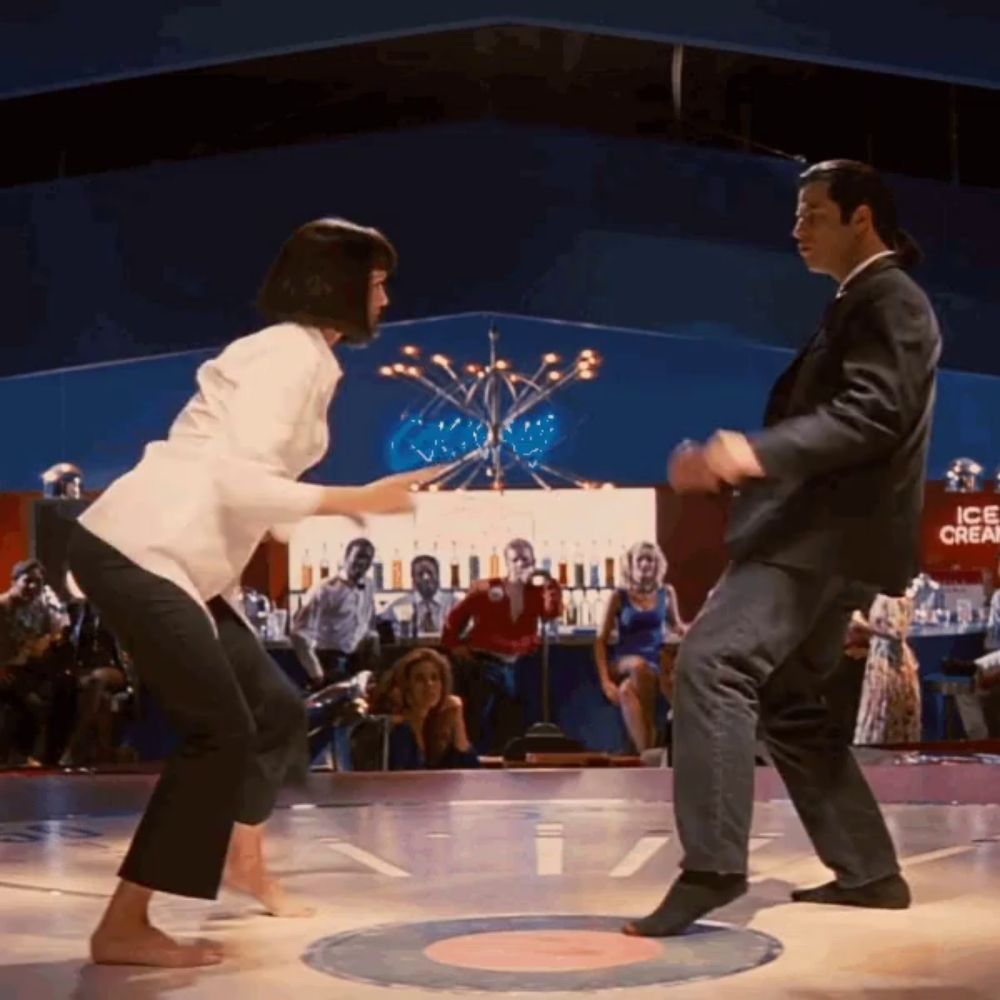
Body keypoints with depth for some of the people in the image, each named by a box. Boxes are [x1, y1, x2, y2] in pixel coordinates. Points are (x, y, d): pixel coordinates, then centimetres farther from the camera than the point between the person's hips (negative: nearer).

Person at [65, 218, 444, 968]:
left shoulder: (303, 358, 17)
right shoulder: (291, 354, -13)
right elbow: (238, 480, -22)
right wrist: (359, 501, -19)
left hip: (174, 562, 10)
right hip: (137, 553, -10)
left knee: (274, 706, 17)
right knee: (222, 732, -9)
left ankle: (243, 862, 40)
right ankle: (124, 929, -4)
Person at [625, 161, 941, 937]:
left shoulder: (889, 299, -8)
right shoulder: (860, 304, 24)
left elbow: (870, 414, -23)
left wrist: (759, 453, -36)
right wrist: (732, 459, 14)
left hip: (827, 527, -11)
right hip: (812, 525, 11)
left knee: (713, 661, -23)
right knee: (789, 703, 14)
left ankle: (712, 865, -24)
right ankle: (868, 871, 20)